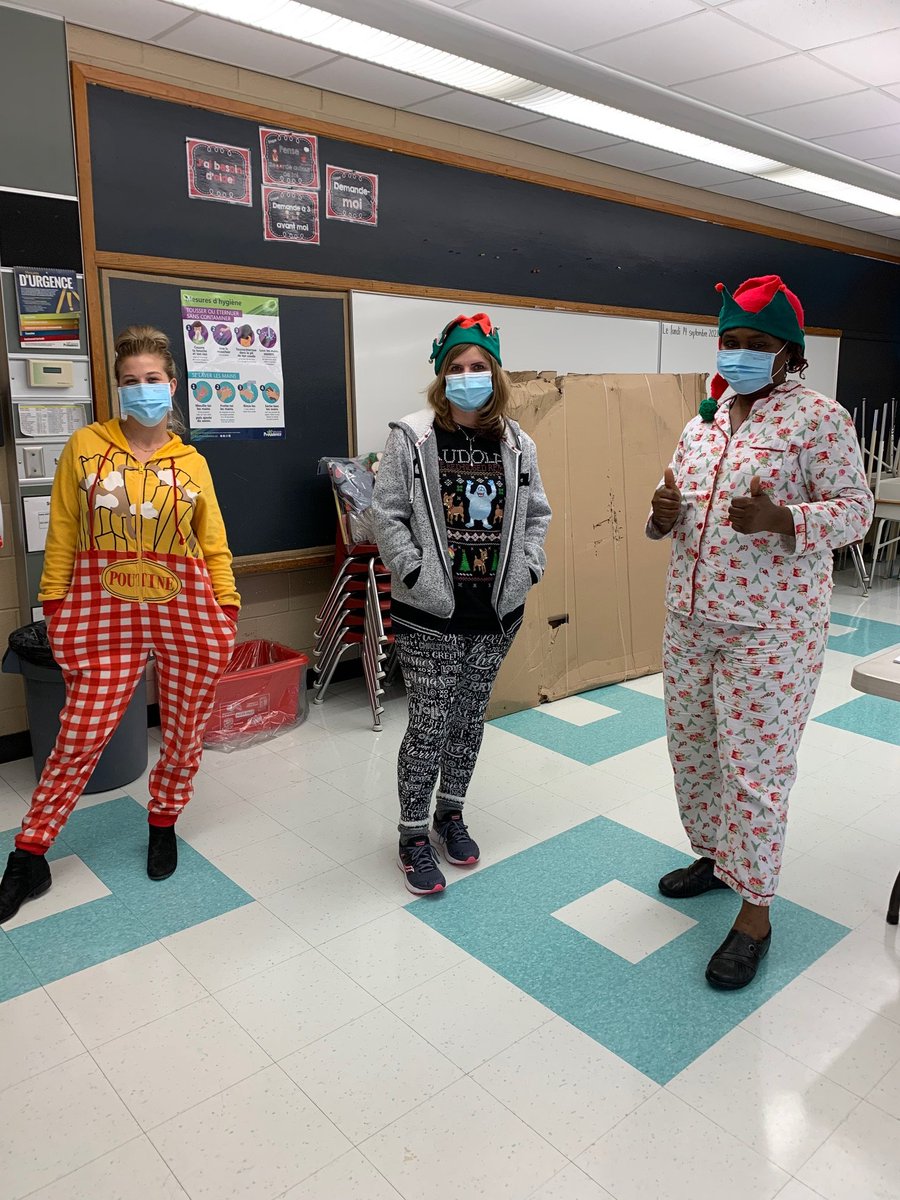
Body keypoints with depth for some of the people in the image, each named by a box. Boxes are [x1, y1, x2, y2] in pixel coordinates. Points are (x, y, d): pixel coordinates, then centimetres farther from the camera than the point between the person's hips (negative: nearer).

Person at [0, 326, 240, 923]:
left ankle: (164, 824, 36)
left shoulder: (192, 462, 5)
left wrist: (228, 611, 2)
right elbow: (62, 535, 4)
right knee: (79, 739, 2)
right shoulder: (85, 446, 2)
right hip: (105, 612, -1)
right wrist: (55, 609, 1)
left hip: (188, 610, 1)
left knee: (186, 732, 10)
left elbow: (214, 544, 7)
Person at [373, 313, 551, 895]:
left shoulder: (517, 445, 5)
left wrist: (528, 569, 2)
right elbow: (388, 515, -8)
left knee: (471, 717, 16)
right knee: (430, 724, 1)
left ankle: (451, 812, 37)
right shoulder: (412, 438, -7)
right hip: (430, 614, -4)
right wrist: (416, 572, -15)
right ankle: (414, 835, 20)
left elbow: (536, 513, 13)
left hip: (498, 611, 5)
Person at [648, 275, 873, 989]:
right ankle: (715, 855, 40)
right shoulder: (704, 421, 12)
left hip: (770, 627, -7)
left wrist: (777, 518, -29)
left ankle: (755, 911, 16)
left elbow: (855, 508, -11)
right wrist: (665, 515, -7)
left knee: (755, 765, -1)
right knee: (692, 745, 17)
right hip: (692, 617, 7)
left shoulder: (819, 417, -8)